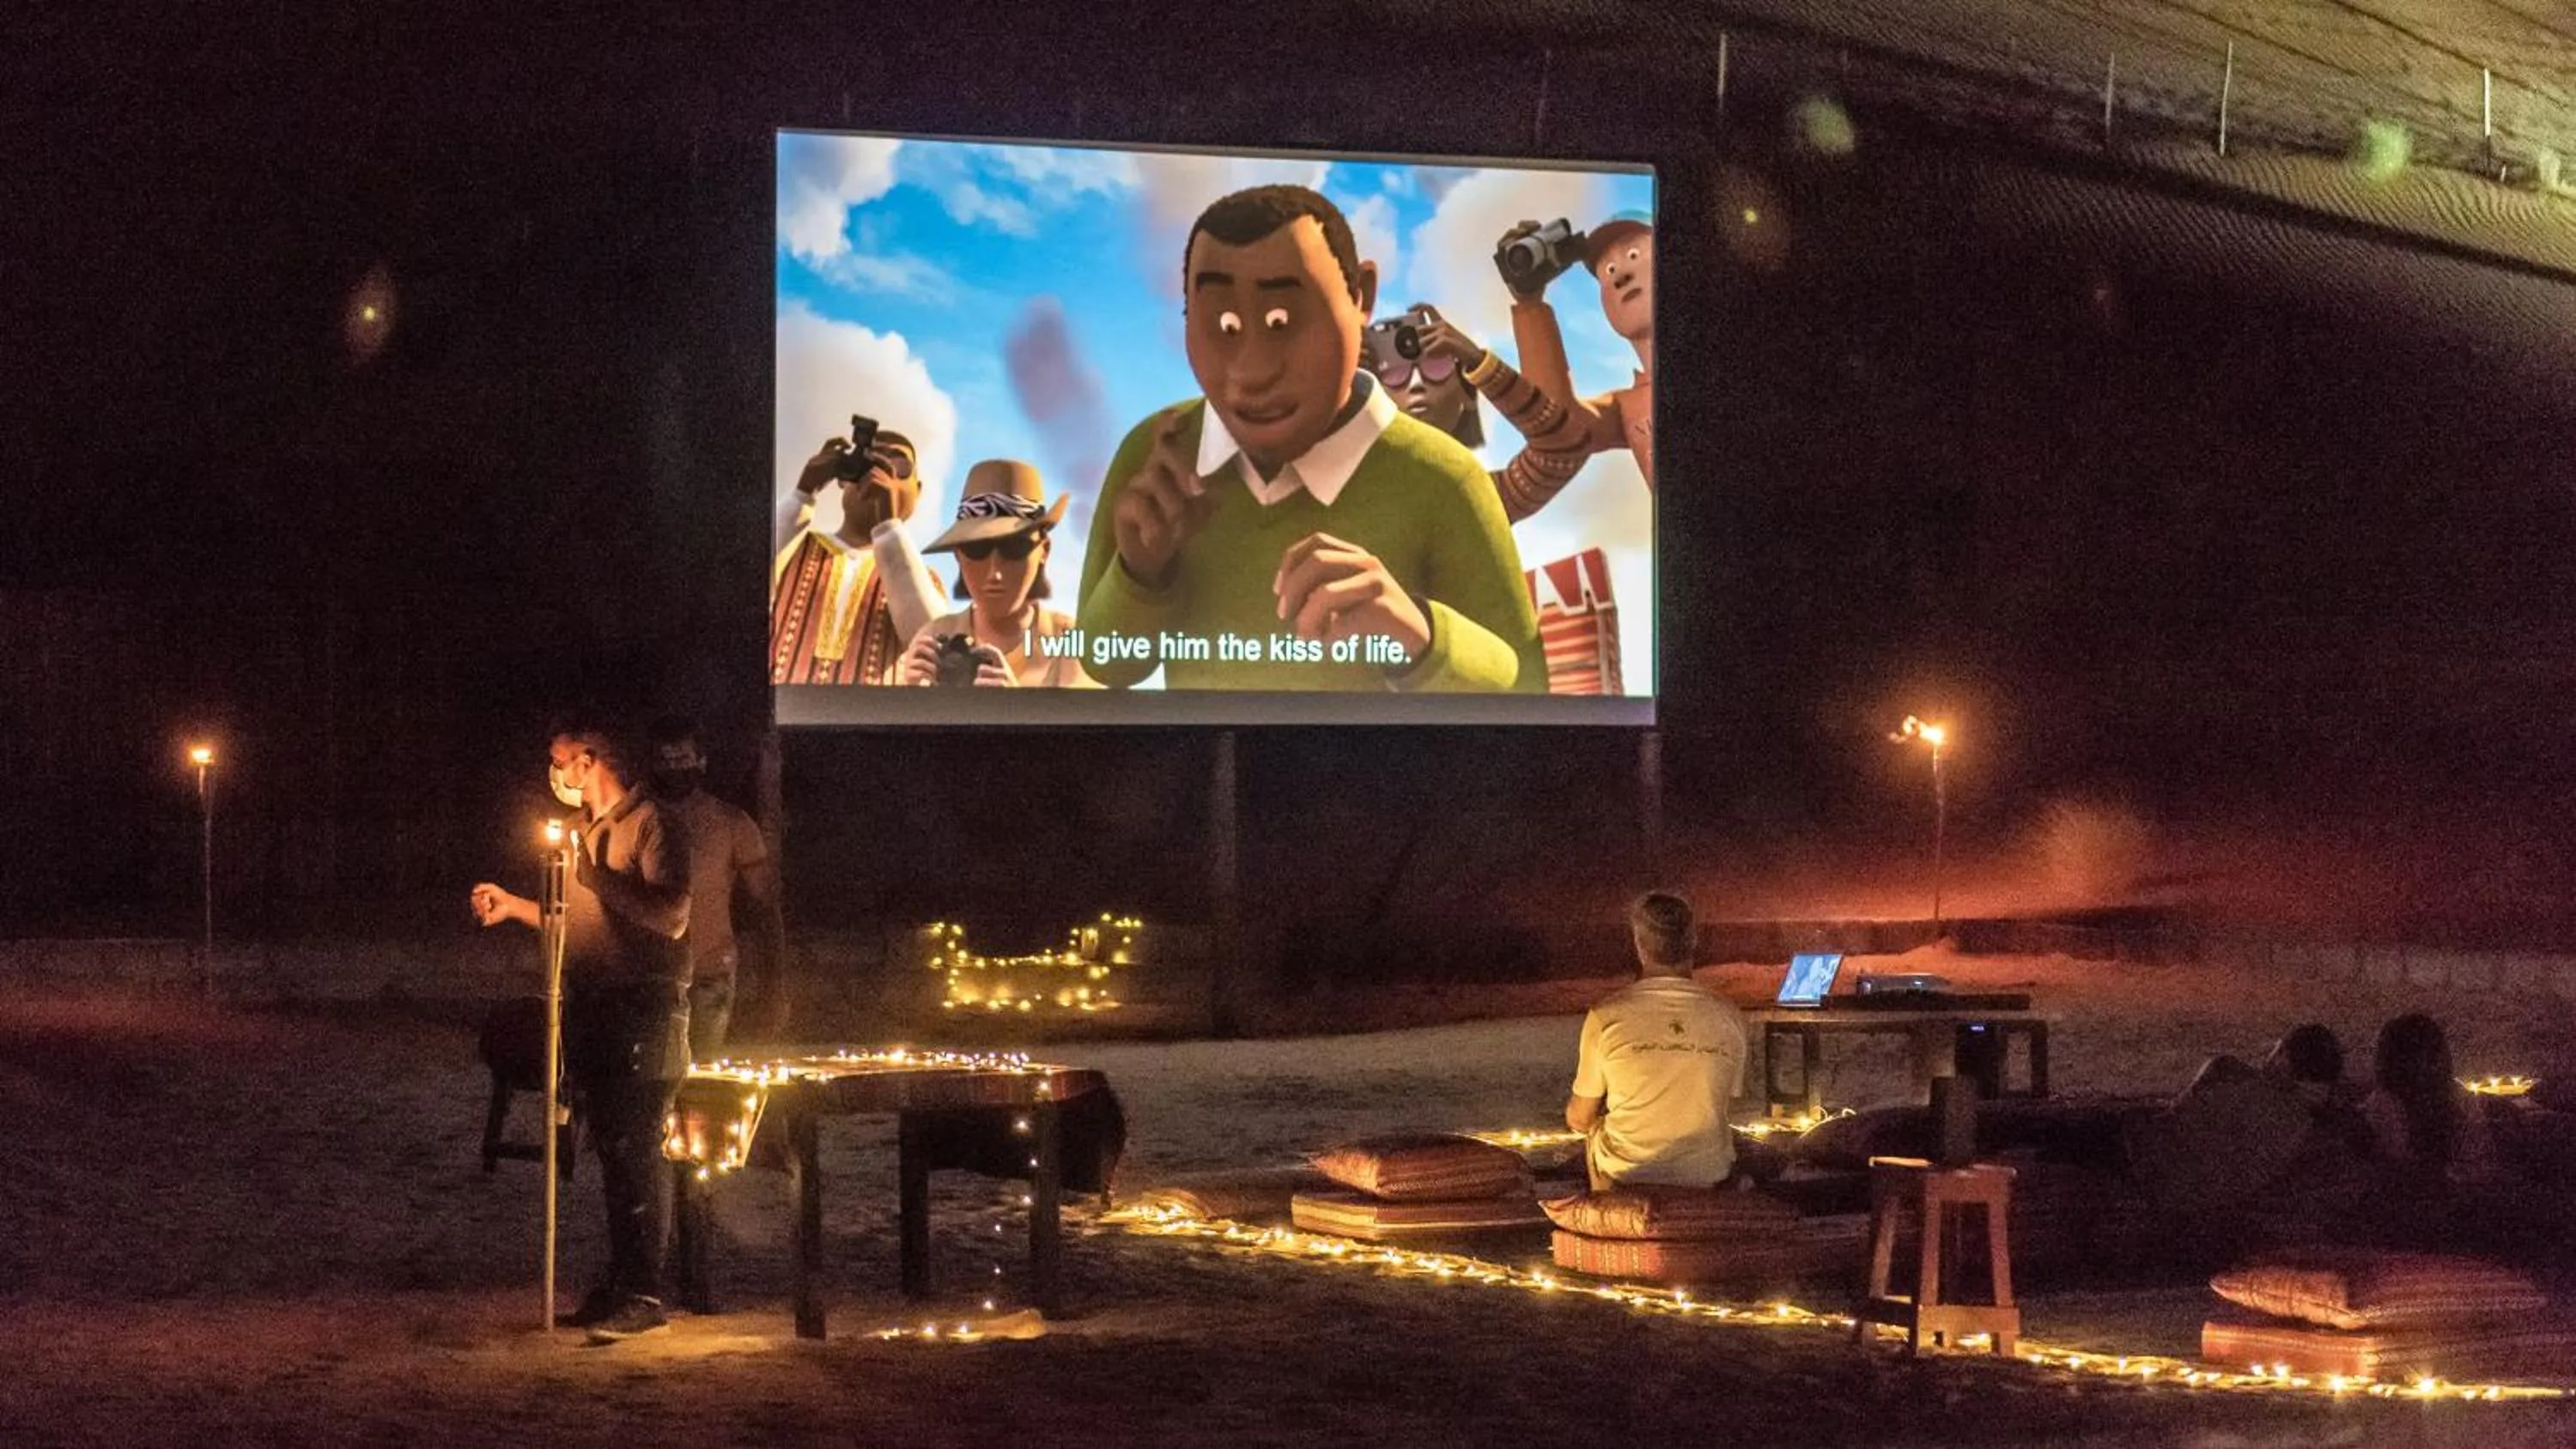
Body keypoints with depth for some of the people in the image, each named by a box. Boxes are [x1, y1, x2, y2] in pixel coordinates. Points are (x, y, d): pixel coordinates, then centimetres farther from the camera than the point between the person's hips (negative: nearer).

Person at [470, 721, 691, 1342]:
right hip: (592, 1011, 9)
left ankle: (642, 1295, -11)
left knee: (632, 1152, -12)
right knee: (613, 1150, 11)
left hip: (643, 1011, -9)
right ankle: (622, 1283, 17)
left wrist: (598, 879, -22)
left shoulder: (652, 826, -9)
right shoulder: (584, 832, 19)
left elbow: (671, 917, -20)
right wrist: (513, 906, 19)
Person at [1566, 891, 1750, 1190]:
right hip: (1707, 1177, 1)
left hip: (1625, 1176, -1)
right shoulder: (1728, 1017, -8)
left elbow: (1579, 1119, -4)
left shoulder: (1605, 1016, -14)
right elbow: (1730, 1099, 7)